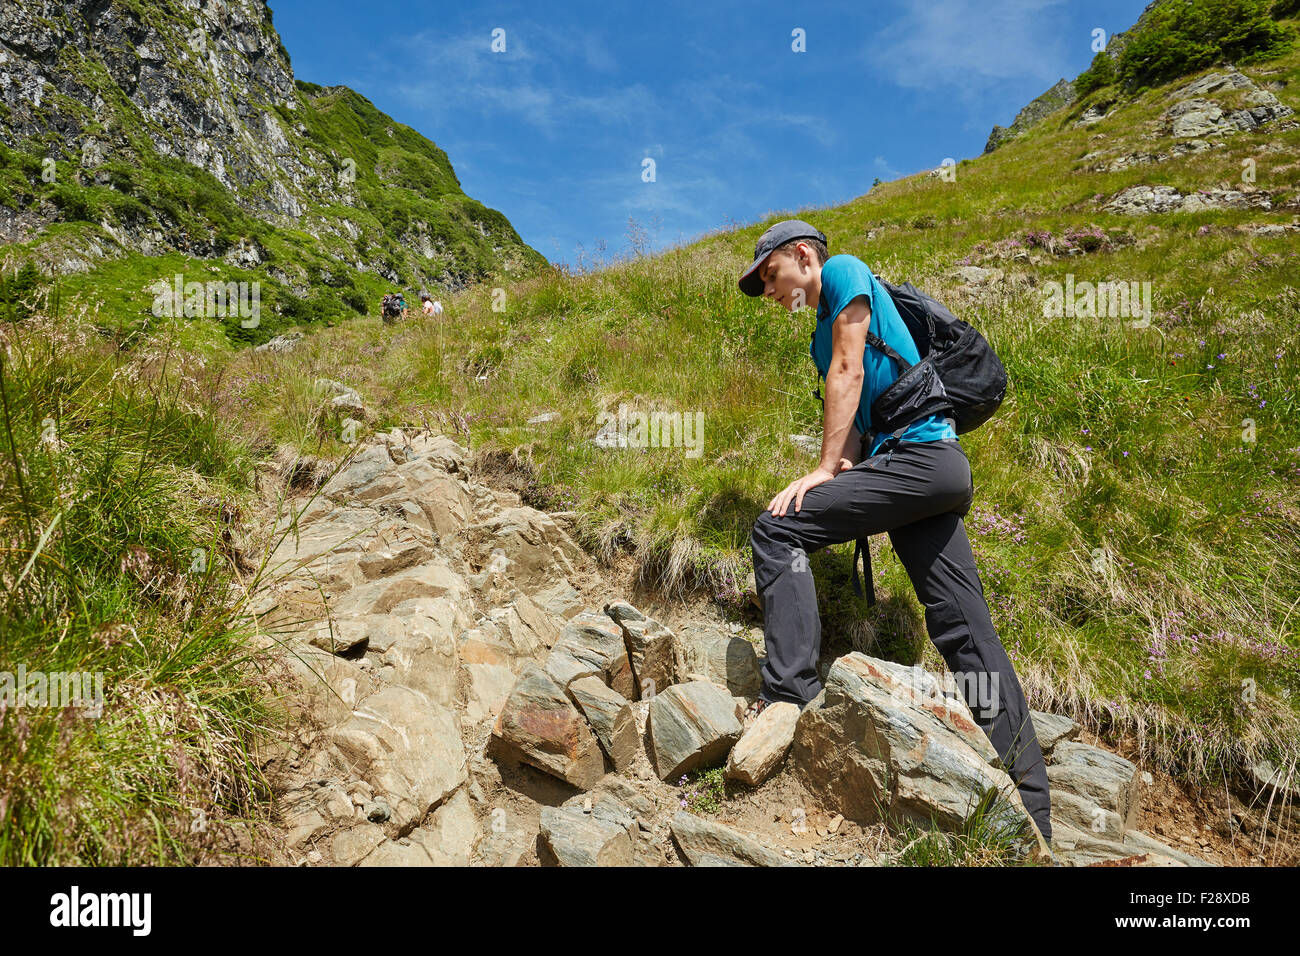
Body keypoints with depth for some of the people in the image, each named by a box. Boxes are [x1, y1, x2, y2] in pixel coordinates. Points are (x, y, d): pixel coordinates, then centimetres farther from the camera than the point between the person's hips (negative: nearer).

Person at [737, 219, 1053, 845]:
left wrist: (826, 470, -10)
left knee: (775, 531, -15)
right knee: (970, 638, 5)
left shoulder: (845, 270, 6)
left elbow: (849, 372, -7)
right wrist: (844, 480, -1)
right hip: (937, 473, 9)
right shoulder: (823, 335, 28)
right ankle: (1033, 819, 10)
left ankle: (788, 698, -20)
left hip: (920, 452, -9)